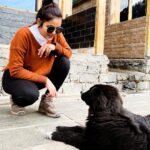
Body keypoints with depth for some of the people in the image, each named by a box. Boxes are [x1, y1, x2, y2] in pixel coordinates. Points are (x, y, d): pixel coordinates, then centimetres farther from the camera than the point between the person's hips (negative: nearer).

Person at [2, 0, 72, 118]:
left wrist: (55, 46, -25)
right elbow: (15, 70, -26)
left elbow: (69, 53, -3)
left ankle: (46, 102, -5)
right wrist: (45, 80, -29)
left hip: (40, 77, 6)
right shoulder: (23, 34, -26)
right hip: (15, 77, -5)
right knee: (30, 94, -38)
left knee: (64, 62, -17)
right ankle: (16, 100, 2)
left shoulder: (56, 33, -11)